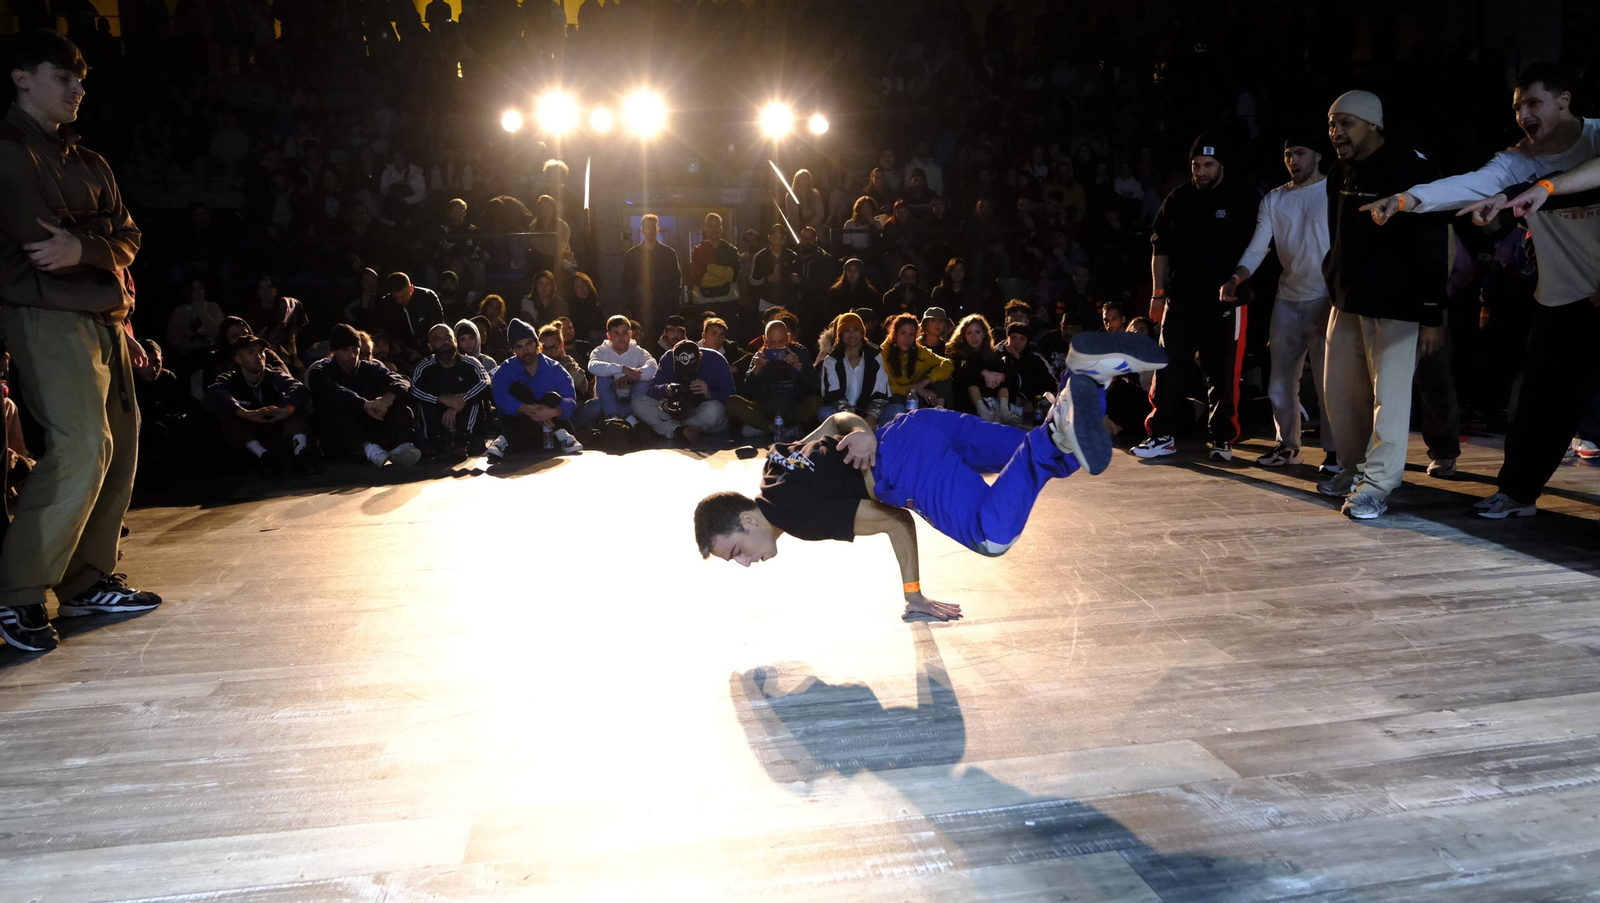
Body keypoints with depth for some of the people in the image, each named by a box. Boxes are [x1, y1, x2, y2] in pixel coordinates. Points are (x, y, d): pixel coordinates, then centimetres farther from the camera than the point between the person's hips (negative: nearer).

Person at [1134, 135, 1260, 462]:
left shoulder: (1244, 198, 0)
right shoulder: (1177, 199, 9)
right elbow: (1160, 248, 12)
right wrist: (1159, 291, 7)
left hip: (1226, 301, -2)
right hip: (1181, 298, 3)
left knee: (1223, 373, 1)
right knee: (1168, 366, -1)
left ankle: (1223, 439, 12)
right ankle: (1162, 435, 6)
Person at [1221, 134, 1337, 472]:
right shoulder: (1273, 200, 10)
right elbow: (1257, 248, 1)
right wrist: (1235, 279, -19)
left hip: (1326, 299, -4)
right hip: (1287, 300, 5)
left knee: (1328, 379, -5)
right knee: (1280, 379, 9)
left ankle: (1334, 449, 4)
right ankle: (1287, 444, 20)